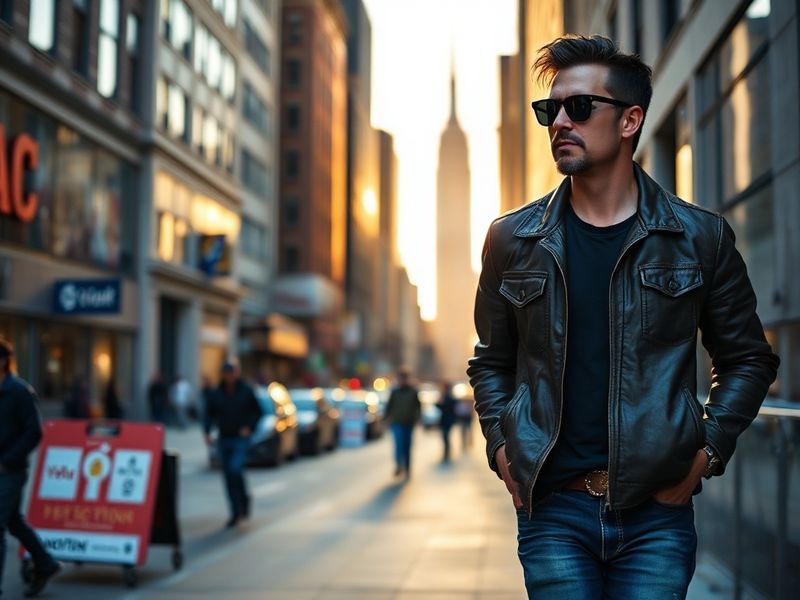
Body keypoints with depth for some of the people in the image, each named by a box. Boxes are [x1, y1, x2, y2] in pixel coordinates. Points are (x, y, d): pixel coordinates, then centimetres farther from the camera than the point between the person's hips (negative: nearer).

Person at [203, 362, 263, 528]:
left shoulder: (246, 391, -3)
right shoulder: (217, 394, 2)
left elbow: (257, 412, 4)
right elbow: (210, 414, 6)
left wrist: (249, 427, -10)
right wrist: (208, 432, -9)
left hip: (241, 439, -3)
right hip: (224, 439, 3)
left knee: (235, 469, -22)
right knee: (228, 476, 4)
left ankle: (244, 499, 5)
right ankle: (236, 513, 15)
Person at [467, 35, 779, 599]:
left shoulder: (700, 237, 3)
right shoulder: (514, 239, 6)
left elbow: (748, 358, 10)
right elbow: (492, 361, 16)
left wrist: (707, 451, -1)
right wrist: (501, 446, 2)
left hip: (656, 510, 0)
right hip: (552, 508, 1)